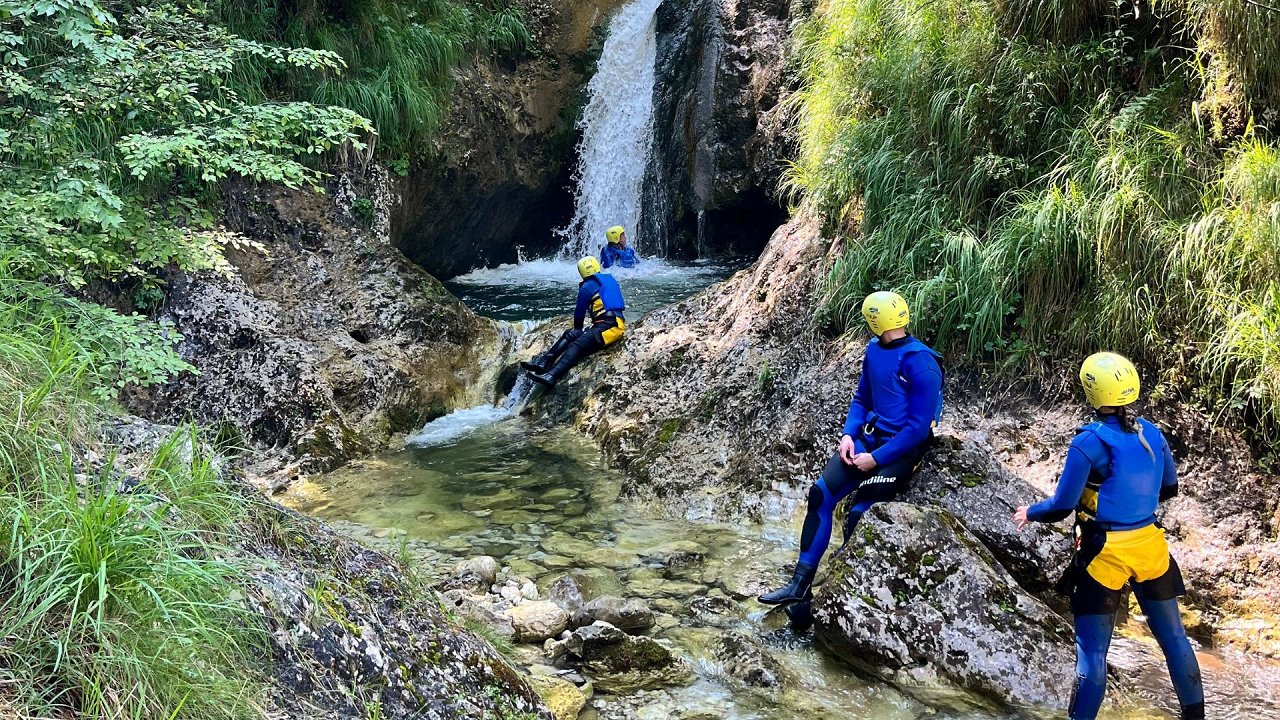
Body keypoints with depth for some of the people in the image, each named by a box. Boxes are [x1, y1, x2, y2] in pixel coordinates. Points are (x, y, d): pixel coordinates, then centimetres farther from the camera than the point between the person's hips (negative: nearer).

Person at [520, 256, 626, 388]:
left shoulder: (587, 287, 1)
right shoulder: (611, 280, 23)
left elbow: (579, 313, 10)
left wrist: (578, 329, 29)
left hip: (609, 327, -8)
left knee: (577, 345, -25)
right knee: (570, 334, 7)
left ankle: (552, 376, -48)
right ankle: (543, 362, -10)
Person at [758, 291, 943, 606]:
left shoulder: (920, 363, -19)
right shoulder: (874, 350, 6)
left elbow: (920, 426, -18)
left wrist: (876, 459, -18)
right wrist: (849, 434, -1)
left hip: (902, 448, -7)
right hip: (870, 437, 7)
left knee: (859, 514, -21)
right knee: (821, 494, -8)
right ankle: (801, 584, -3)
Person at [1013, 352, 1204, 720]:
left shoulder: (1089, 443, -18)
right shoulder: (1152, 434, 0)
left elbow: (1062, 506, -16)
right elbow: (1169, 488, 14)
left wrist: (1029, 513, 3)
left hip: (1104, 554, -5)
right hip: (1150, 546, 6)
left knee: (1093, 651, 3)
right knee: (1173, 635, 20)